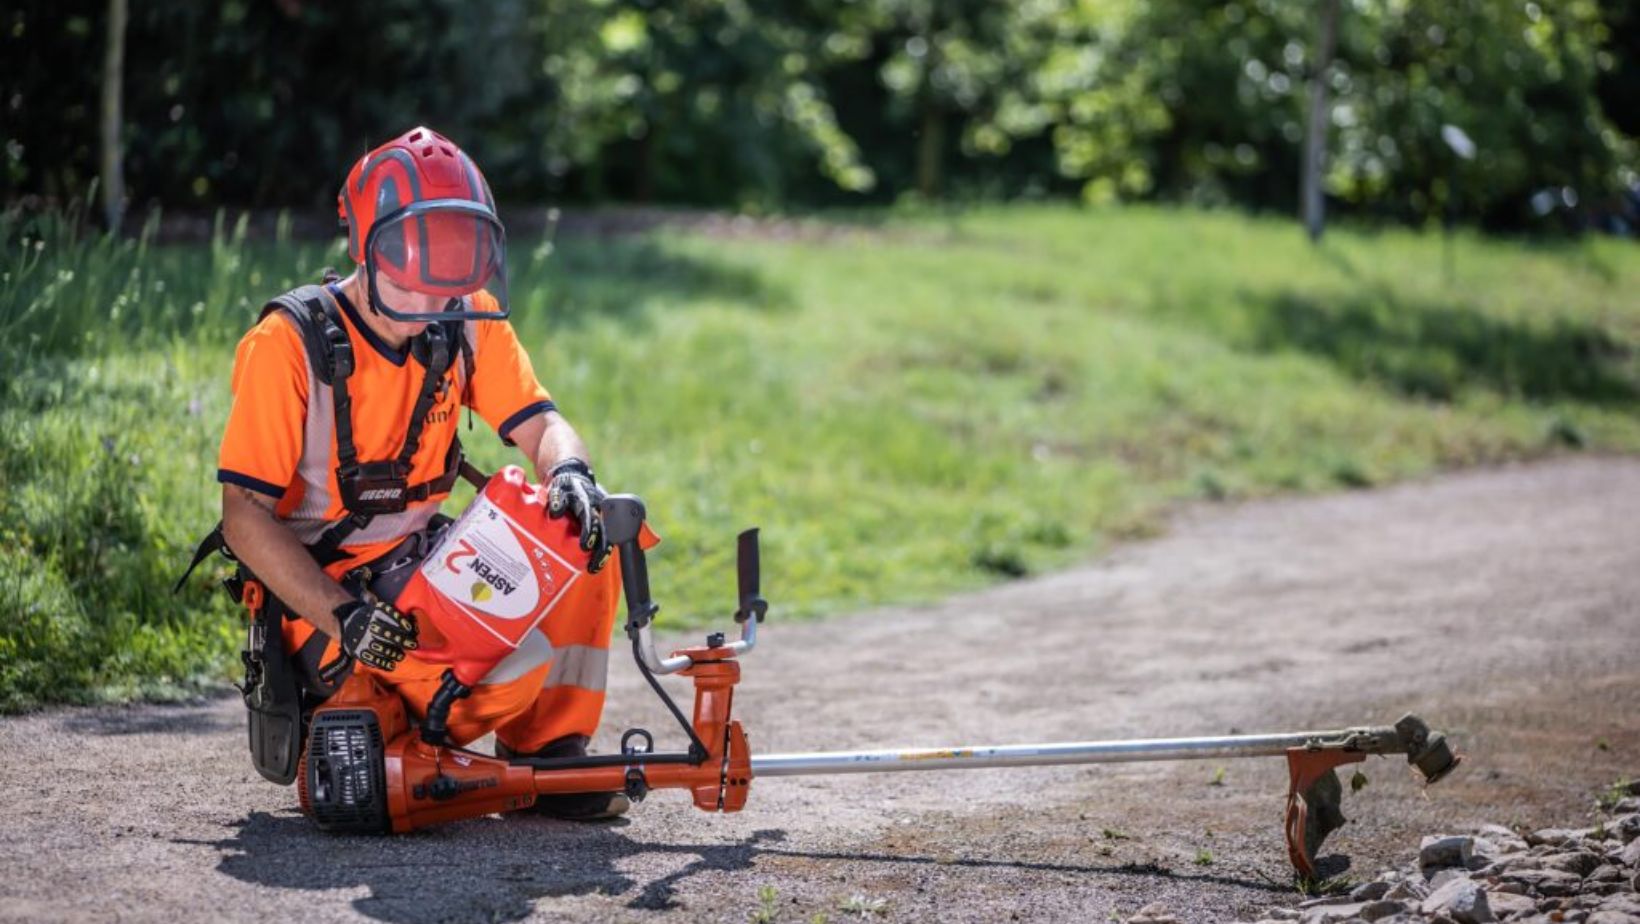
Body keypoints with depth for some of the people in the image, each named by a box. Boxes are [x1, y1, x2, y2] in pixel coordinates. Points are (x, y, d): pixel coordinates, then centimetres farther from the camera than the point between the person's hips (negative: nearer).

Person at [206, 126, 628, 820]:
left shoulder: (467, 320, 1)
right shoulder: (290, 342, -17)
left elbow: (540, 425, -2)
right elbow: (244, 517, -19)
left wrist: (569, 471, -28)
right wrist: (343, 616, -31)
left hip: (423, 566, 7)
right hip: (322, 588, -7)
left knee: (586, 531, -14)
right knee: (518, 666, -28)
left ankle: (550, 757, -3)